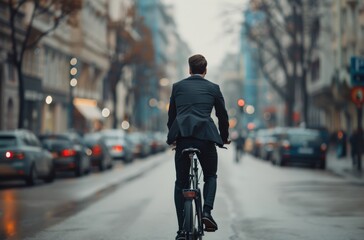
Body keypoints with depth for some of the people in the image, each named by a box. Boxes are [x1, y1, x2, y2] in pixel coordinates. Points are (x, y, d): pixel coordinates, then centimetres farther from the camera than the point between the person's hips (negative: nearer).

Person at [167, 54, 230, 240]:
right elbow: (223, 116, 16)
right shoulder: (213, 88, 11)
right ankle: (207, 211, -3)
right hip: (206, 137, -1)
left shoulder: (177, 86, 15)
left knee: (181, 183, 10)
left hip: (182, 136, 1)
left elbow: (171, 115, 19)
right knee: (210, 176, 21)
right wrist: (224, 139, 32)